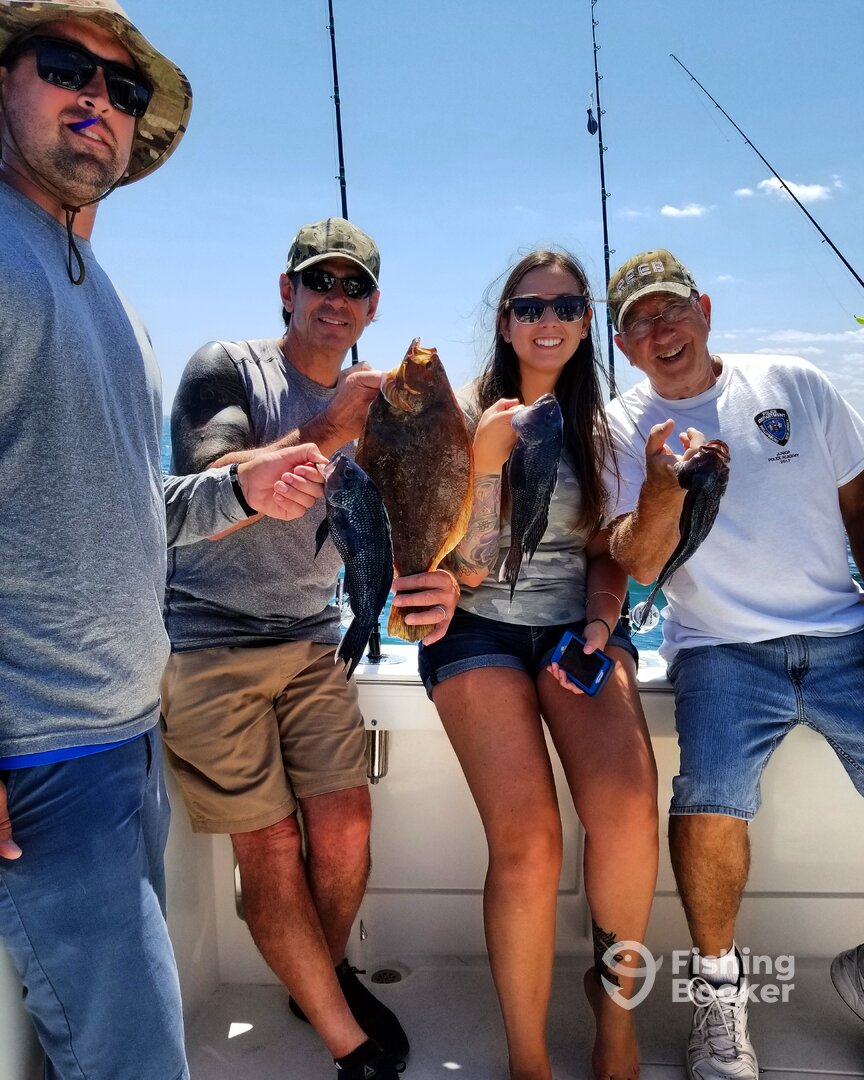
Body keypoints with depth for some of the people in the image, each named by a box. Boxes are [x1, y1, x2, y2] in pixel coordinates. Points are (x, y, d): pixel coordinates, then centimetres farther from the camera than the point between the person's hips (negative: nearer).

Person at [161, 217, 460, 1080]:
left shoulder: (371, 406, 11)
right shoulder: (227, 367, -6)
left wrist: (431, 583, -18)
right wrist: (325, 436, -28)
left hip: (311, 640, 5)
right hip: (208, 642, -4)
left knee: (345, 826, 0)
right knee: (269, 846, -1)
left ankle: (326, 974, 31)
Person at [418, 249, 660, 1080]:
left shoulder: (596, 424, 11)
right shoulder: (462, 412, 1)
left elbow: (606, 552, 15)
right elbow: (467, 570, -4)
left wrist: (601, 626, -4)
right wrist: (484, 459, -19)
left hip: (579, 622, 3)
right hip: (480, 629, -2)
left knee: (627, 807, -23)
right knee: (527, 841, -19)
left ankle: (615, 995, 7)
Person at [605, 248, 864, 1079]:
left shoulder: (794, 384, 7)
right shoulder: (622, 429, 1)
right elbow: (636, 565, -7)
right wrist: (660, 488, -26)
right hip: (724, 650, -2)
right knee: (709, 805, -24)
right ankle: (717, 981, 4)